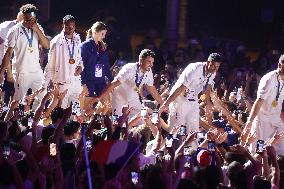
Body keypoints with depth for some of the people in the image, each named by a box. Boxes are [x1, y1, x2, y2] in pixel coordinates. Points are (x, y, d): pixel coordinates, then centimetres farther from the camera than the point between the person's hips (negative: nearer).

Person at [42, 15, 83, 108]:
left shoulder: (77, 40, 6)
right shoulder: (57, 42, -9)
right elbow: (50, 65, -3)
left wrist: (80, 66, -1)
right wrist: (45, 83, -4)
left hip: (76, 81, 5)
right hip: (62, 82, -5)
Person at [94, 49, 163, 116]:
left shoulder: (148, 72, -11)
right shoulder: (130, 69, -30)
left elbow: (151, 88, 5)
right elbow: (113, 85, -32)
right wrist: (98, 98, -35)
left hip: (134, 99, 6)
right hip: (121, 99, -6)